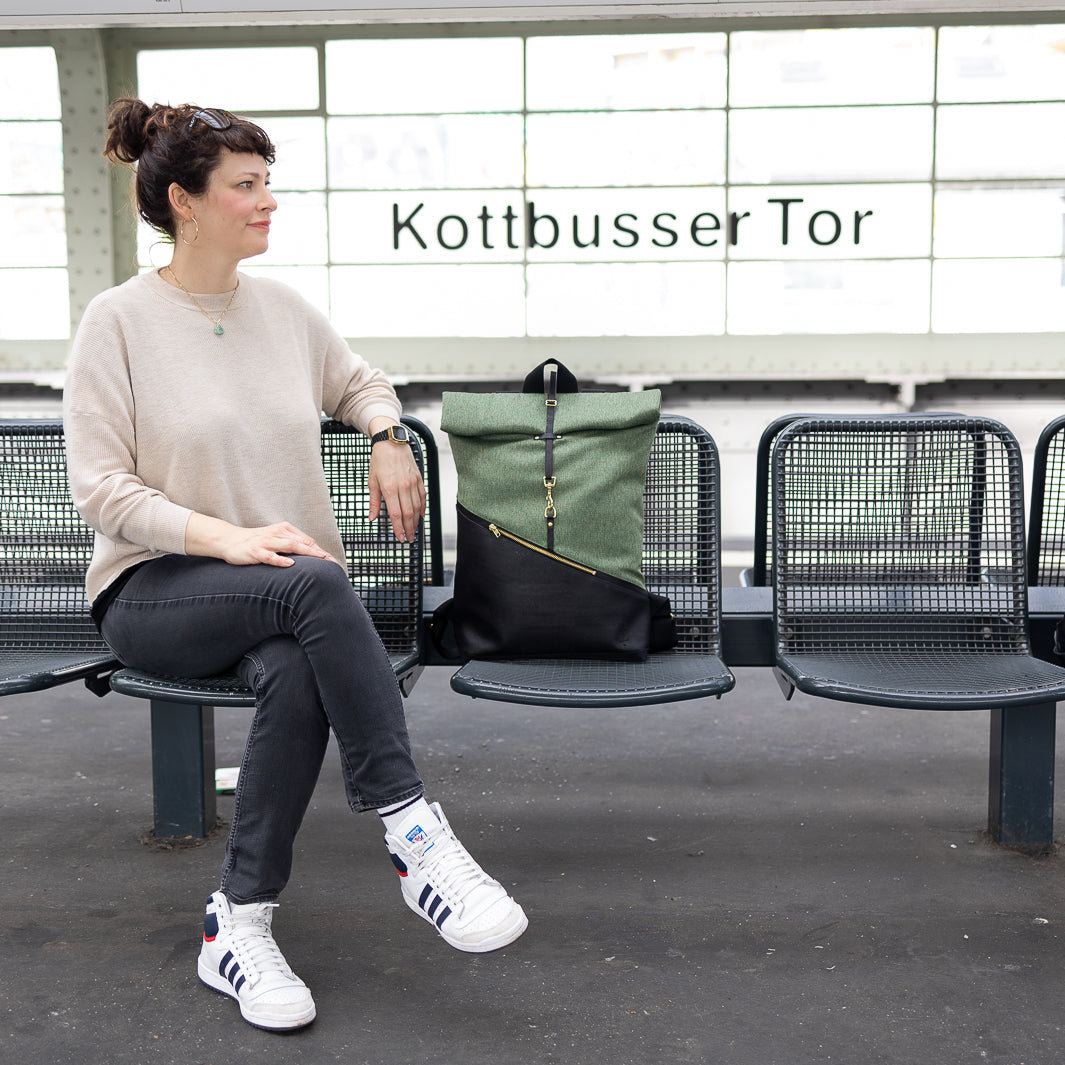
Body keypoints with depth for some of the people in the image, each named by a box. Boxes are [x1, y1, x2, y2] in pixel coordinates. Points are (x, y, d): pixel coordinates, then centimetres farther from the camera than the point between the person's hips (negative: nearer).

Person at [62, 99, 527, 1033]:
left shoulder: (285, 309, 10)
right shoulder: (119, 321, -3)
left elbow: (360, 383, 29)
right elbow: (101, 487, -9)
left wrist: (388, 439, 5)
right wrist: (229, 539, -23)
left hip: (283, 599, 4)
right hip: (156, 591, -4)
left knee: (297, 675, -34)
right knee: (316, 583, -36)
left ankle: (239, 928, -23)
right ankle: (416, 836, -32)